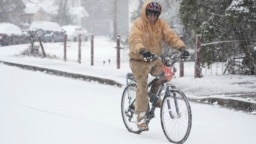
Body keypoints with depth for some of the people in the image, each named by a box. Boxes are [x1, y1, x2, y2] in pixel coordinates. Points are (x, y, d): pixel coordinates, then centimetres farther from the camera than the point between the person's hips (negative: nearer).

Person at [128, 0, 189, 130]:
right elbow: (134, 39, -31)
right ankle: (141, 117, 2)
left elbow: (170, 35, -12)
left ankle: (153, 95, 7)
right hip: (139, 60, -5)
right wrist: (142, 50, -51)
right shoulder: (138, 23, -16)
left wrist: (181, 46, -31)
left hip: (154, 59, 5)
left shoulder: (161, 24, -1)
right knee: (142, 88, -7)